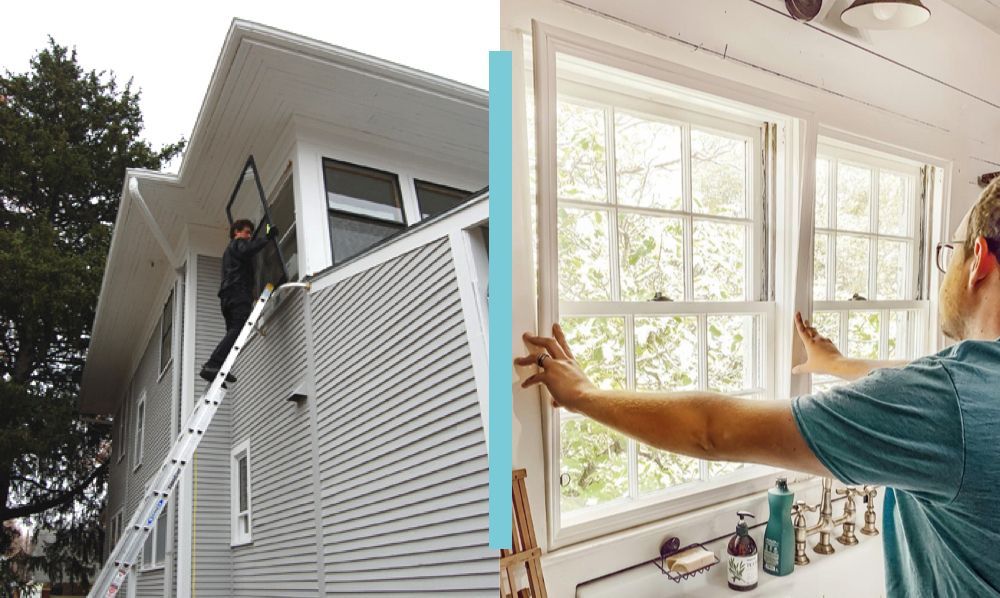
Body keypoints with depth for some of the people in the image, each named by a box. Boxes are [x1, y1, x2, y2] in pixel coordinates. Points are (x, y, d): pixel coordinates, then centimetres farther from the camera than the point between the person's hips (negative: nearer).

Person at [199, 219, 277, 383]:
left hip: (228, 296, 10)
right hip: (238, 293, -10)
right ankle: (213, 365, -34)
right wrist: (267, 237, -14)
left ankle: (212, 368, -12)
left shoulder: (229, 251, 39)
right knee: (238, 329, -22)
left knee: (232, 332, 1)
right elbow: (247, 250, -14)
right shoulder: (238, 243, 10)